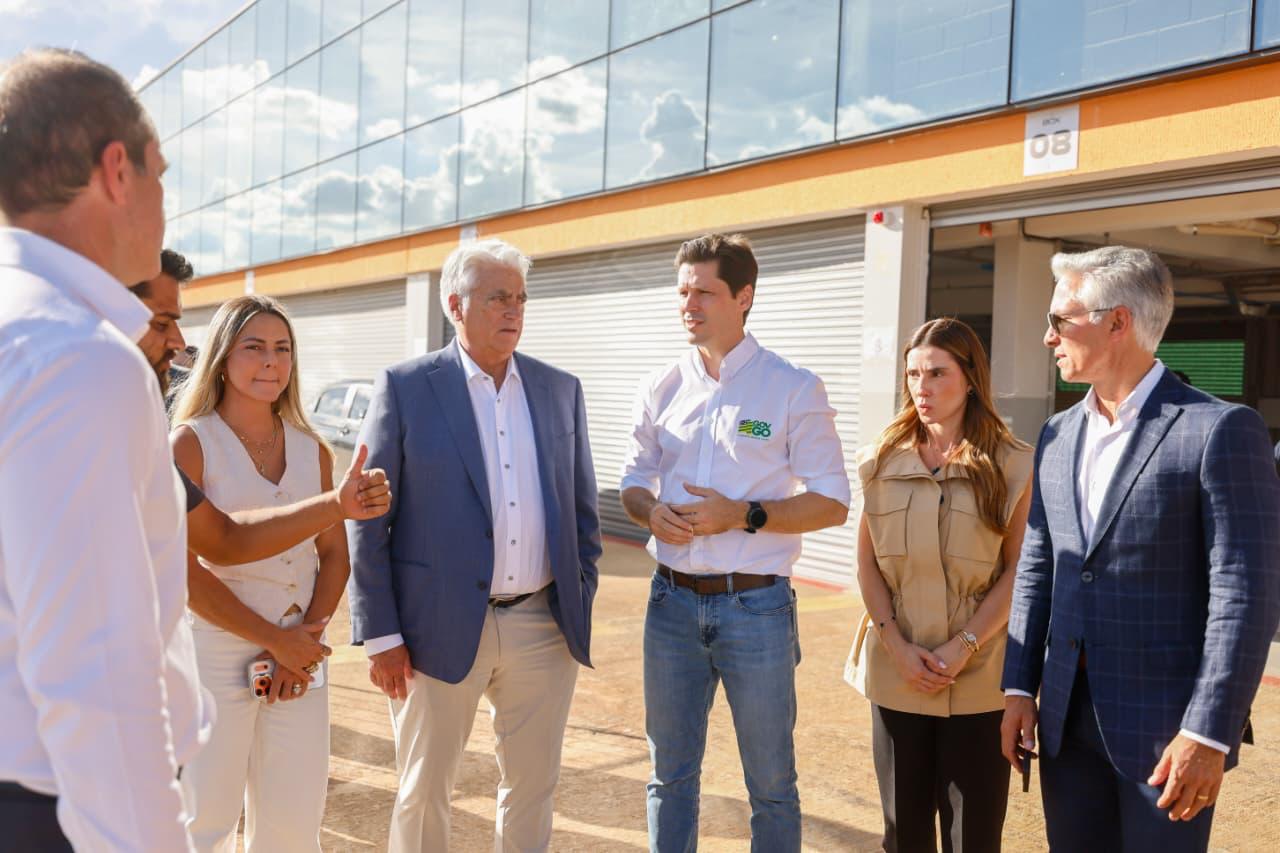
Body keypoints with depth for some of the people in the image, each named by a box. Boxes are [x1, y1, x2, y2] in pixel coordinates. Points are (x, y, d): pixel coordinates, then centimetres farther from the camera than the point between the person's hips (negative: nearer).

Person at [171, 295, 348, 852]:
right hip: (217, 653, -4)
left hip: (301, 657, 4)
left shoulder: (312, 449, 9)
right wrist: (273, 638, -11)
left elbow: (334, 553, 9)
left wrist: (308, 635, -6)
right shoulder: (191, 442, -5)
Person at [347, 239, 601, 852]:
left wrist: (581, 604, 8)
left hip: (544, 630, 3)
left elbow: (582, 507, 13)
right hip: (440, 630, -3)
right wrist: (381, 635, -8)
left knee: (533, 789, 14)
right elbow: (367, 519, -5)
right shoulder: (405, 387, -4)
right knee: (423, 792, 10)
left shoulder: (561, 389, 7)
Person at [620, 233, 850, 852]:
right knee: (670, 772, 16)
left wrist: (743, 516, -19)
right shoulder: (662, 388, 7)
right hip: (672, 601, 4)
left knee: (771, 782, 8)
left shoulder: (794, 390, -6)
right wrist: (651, 512, -9)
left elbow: (832, 503, -6)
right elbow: (633, 479, 15)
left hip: (755, 607, -4)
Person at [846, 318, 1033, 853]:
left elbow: (1018, 571, -4)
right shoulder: (882, 462, 6)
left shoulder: (1012, 466, -2)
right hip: (896, 674, 2)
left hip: (979, 678, -2)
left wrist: (965, 646, -13)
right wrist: (896, 645, -7)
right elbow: (867, 564, 5)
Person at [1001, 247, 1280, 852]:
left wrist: (1209, 734, -17)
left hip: (1167, 726, -6)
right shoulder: (1059, 434, 9)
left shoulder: (1220, 430, -11)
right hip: (1067, 718, 6)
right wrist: (1020, 687, 8)